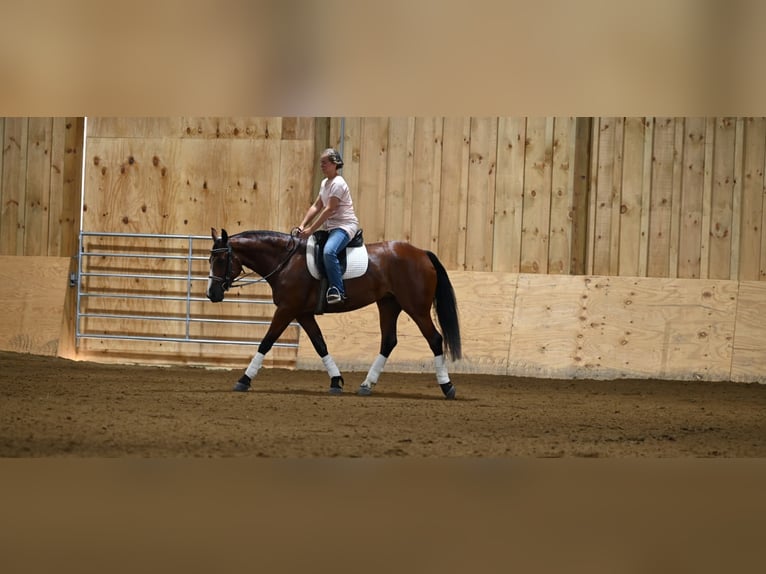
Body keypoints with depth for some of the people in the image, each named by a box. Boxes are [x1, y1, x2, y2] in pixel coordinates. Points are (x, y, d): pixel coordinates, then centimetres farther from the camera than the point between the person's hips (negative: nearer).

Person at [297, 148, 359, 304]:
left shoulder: (338, 184, -14)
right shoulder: (324, 183, 15)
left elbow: (329, 210, -20)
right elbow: (316, 207, 14)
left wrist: (311, 230, -21)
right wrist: (302, 225, 0)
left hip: (345, 226, -10)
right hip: (330, 226, 10)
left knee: (329, 250, -35)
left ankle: (337, 290, -31)